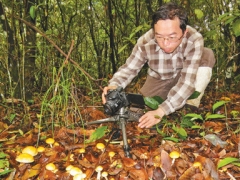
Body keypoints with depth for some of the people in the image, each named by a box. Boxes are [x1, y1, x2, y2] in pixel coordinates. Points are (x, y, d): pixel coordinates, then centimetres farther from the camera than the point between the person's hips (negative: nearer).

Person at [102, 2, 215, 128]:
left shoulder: (194, 40, -38)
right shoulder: (145, 43, -31)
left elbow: (187, 82, -40)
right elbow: (129, 68, -17)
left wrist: (160, 112, -49)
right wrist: (114, 85, -39)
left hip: (186, 75, -2)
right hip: (159, 79, 2)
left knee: (207, 55, -28)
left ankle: (191, 106, -16)